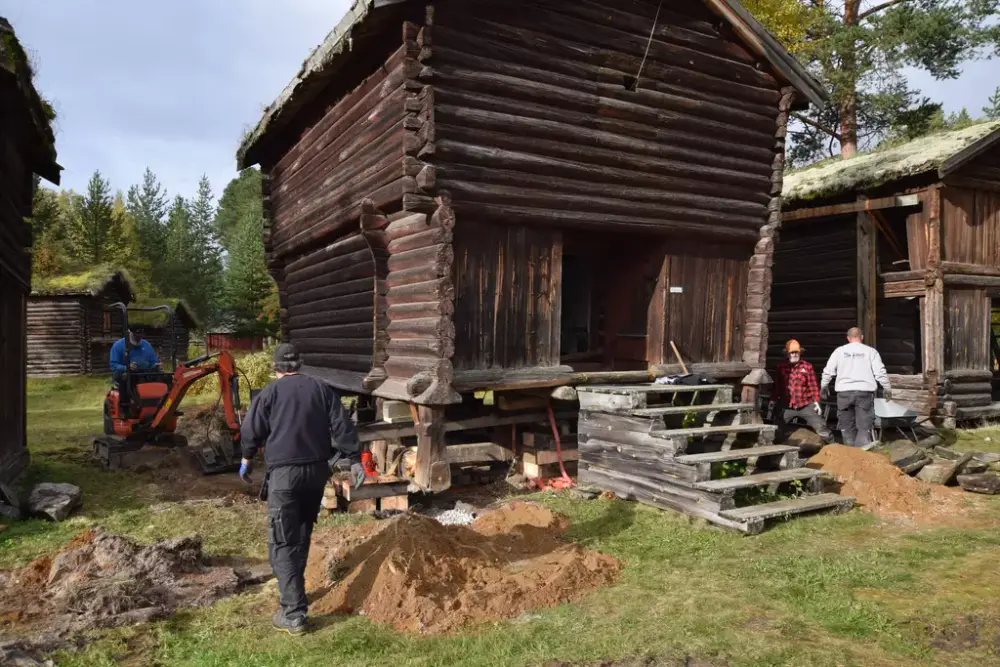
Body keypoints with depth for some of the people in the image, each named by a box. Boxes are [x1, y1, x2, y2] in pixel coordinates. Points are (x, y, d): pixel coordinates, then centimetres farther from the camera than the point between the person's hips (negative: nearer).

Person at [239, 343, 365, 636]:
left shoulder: (270, 392, -3)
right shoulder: (322, 388, 6)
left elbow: (250, 431, 1)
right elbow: (343, 426, 0)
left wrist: (247, 459, 19)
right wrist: (355, 460, 2)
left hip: (284, 472, -4)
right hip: (317, 470, 5)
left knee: (282, 543, -1)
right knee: (302, 534, 22)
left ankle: (293, 613, -5)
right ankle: (292, 589, 36)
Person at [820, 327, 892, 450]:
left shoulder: (839, 351, 7)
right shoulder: (870, 351, 4)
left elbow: (828, 370, 10)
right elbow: (880, 372, 2)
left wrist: (824, 386, 24)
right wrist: (887, 388, 14)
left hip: (844, 391, 1)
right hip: (864, 391, -1)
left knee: (846, 422, 13)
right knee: (864, 422, 1)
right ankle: (862, 447, -10)